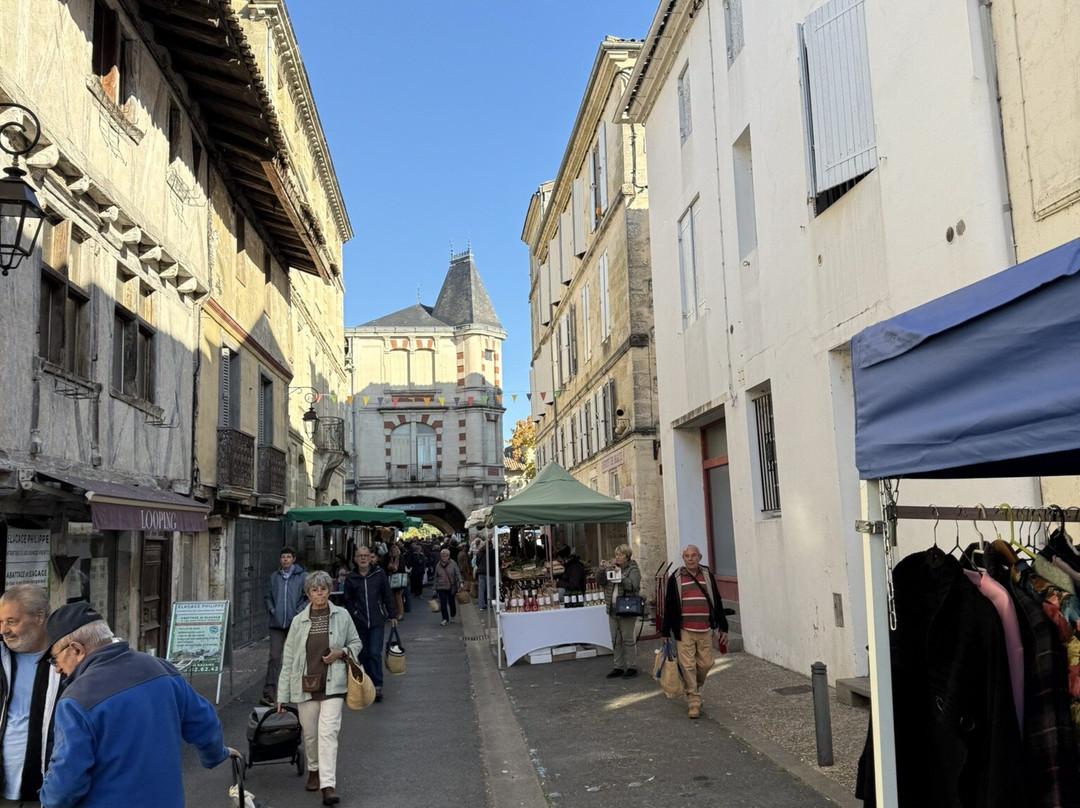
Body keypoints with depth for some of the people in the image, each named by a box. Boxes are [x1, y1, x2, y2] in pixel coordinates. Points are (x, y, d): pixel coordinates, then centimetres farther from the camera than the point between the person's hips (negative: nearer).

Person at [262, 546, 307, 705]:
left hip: (295, 623, -1)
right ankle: (269, 693, -6)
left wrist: (300, 611, -11)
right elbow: (268, 596, 17)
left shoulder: (302, 576, -1)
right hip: (277, 623, 1)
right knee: (274, 657, -7)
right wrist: (271, 609, 0)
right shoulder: (274, 576, 8)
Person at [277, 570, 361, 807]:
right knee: (310, 733, 13)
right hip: (305, 685, 2)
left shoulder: (342, 616, 1)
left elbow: (356, 643, 13)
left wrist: (341, 653, -10)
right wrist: (282, 695, 4)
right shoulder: (299, 621, 2)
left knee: (328, 732, -12)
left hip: (333, 684, -2)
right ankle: (314, 770, 39)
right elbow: (288, 659, 5)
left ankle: (328, 785, -12)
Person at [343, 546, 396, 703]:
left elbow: (388, 595, 6)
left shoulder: (379, 574, 0)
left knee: (375, 653, -8)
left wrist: (392, 616, 6)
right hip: (359, 623, 2)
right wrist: (352, 615, 0)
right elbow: (348, 600, 11)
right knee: (363, 654, 8)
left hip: (377, 621, -2)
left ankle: (377, 686, -2)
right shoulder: (351, 578, 3)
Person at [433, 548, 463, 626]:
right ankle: (445, 619, -5)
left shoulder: (453, 563, -4)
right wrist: (435, 588, 12)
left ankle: (453, 615, 36)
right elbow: (436, 577, 11)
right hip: (441, 587, 1)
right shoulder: (438, 565, 4)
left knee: (451, 601, 11)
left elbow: (458, 573, -7)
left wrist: (460, 582, -21)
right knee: (443, 603, -9)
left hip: (452, 587, -1)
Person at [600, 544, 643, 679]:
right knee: (616, 640, 12)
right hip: (612, 611, 6)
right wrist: (602, 570, -10)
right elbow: (601, 582, 6)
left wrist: (621, 576, -25)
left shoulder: (633, 569, -5)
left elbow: (633, 586, -19)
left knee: (629, 640, 0)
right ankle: (619, 667, 21)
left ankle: (631, 667, 9)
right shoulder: (611, 568, 12)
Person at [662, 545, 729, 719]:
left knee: (705, 664, 5)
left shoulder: (707, 575, 9)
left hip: (705, 631, 2)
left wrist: (723, 628, 13)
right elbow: (669, 607, 4)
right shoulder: (675, 578, 2)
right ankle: (693, 703, 4)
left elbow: (717, 602, 14)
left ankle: (693, 690, 31)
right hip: (684, 631, -2)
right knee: (688, 667, -5)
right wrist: (666, 633, 2)